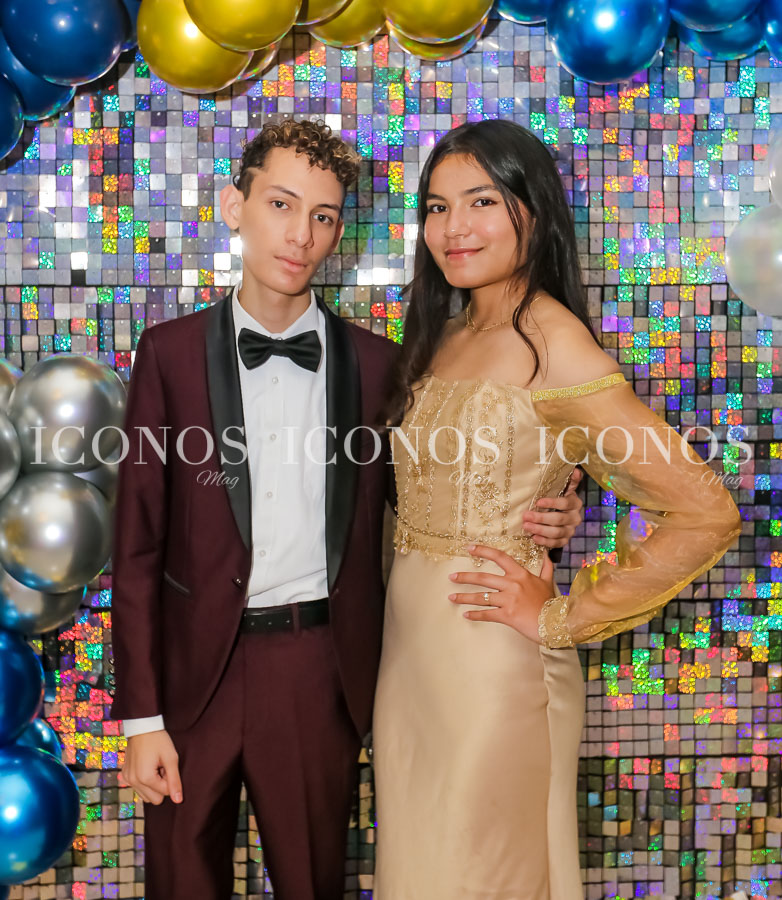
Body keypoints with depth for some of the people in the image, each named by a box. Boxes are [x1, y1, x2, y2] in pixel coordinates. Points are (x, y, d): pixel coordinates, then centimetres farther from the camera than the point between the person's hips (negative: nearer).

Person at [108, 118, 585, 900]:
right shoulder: (170, 353, -2)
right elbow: (138, 547, -2)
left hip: (320, 675, 1)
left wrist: (537, 520, -10)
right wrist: (141, 716, -5)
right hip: (196, 669, 0)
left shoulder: (377, 364, 0)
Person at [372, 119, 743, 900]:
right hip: (408, 649, 7)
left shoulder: (552, 345, -16)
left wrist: (561, 619, -15)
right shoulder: (439, 340, 7)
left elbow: (706, 514, -22)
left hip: (491, 660, -7)